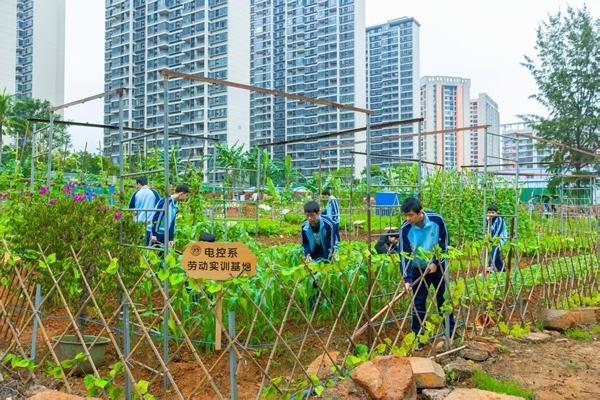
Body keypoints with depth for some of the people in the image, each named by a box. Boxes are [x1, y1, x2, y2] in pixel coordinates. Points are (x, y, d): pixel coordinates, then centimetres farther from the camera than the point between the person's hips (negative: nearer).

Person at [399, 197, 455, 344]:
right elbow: (405, 255, -19)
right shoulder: (405, 229, -21)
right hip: (418, 269, 0)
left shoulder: (436, 219, -21)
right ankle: (418, 337, 13)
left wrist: (436, 262, -13)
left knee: (444, 299, 10)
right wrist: (407, 279, -25)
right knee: (418, 303, 2)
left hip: (438, 266, 0)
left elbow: (444, 241, -8)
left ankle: (451, 332, 26)